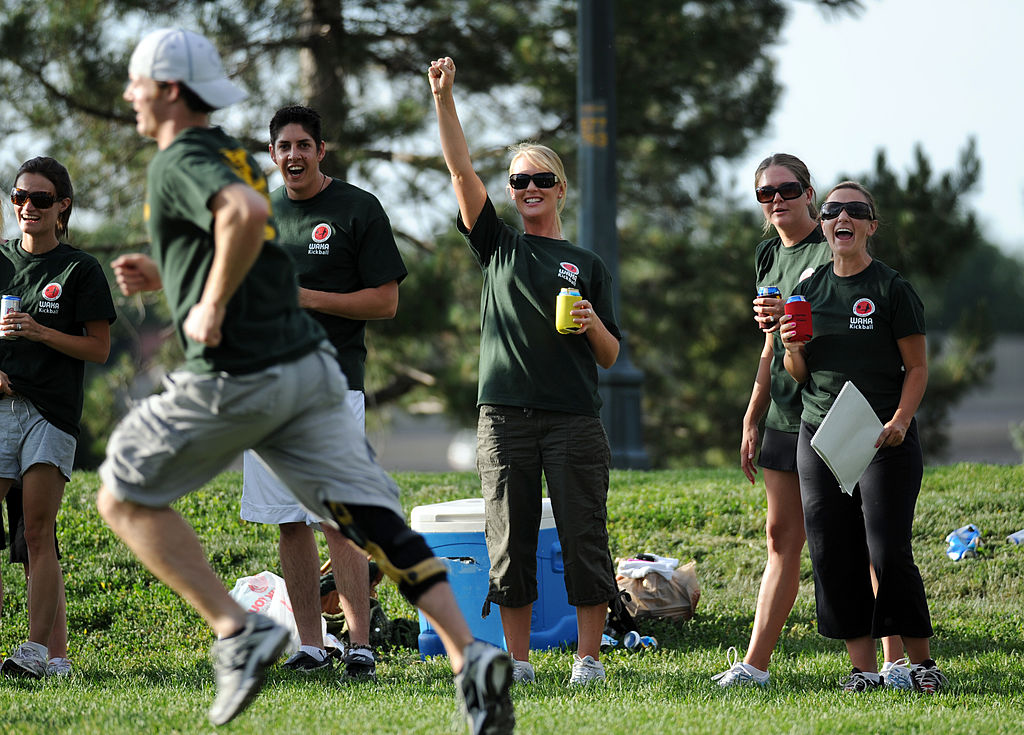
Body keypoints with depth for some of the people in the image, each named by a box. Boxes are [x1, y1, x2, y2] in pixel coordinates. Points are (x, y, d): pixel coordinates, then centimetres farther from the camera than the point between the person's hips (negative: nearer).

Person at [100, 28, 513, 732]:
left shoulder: (179, 163, -7)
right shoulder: (233, 158, 21)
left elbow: (247, 213, -29)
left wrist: (211, 307, -19)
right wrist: (162, 276, 25)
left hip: (235, 378, -8)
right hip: (307, 362, 8)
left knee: (124, 496, 10)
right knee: (377, 521, 0)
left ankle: (237, 632, -1)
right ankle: (470, 656, -16)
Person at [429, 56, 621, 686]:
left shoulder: (587, 266, 12)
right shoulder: (498, 246, 13)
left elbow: (610, 357, 12)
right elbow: (462, 171, 1)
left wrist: (592, 324, -10)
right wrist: (444, 99, -10)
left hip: (574, 419, -1)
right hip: (505, 416, 1)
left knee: (584, 540, -3)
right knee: (510, 542, 1)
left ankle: (589, 657, 3)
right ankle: (518, 659, 8)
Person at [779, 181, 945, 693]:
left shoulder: (893, 290, -2)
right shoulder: (808, 291, 12)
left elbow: (917, 367, -1)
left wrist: (900, 420, -17)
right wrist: (792, 350, -6)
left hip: (884, 440, -5)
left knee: (889, 553, -11)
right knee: (832, 554, -1)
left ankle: (921, 663, 2)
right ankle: (863, 668, 4)